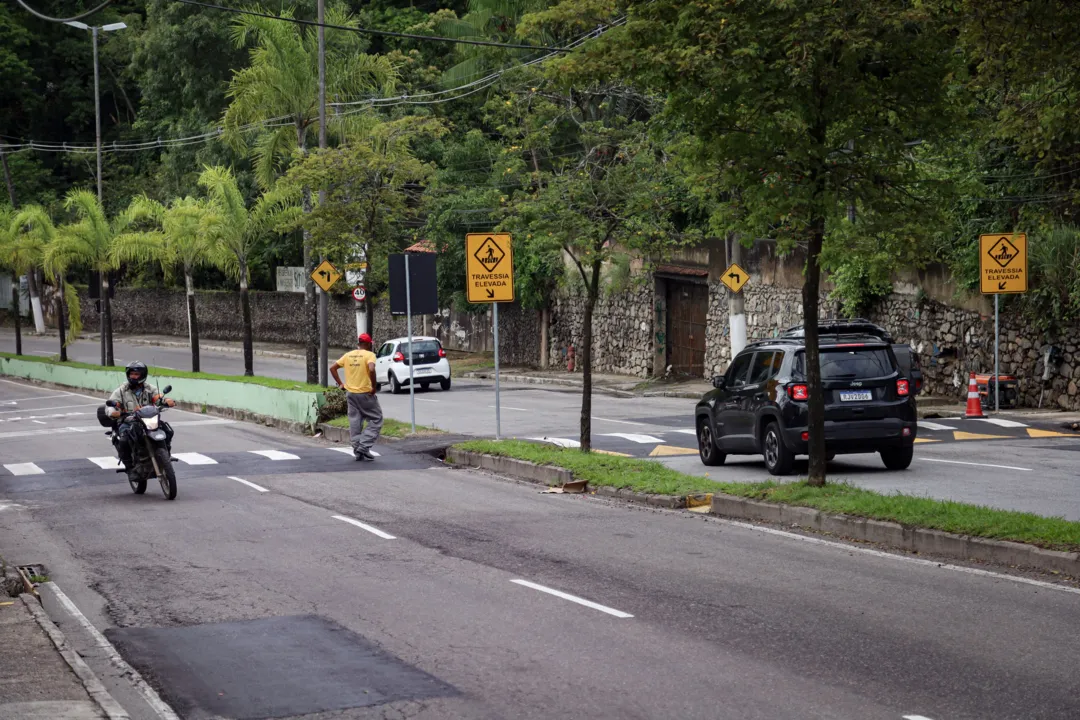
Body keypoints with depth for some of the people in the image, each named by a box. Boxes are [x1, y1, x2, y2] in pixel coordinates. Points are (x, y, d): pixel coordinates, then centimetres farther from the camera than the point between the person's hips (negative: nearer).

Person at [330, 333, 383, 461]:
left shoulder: (348, 355, 8)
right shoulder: (369, 355, -9)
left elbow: (332, 368, 10)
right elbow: (371, 369, -27)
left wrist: (340, 383, 12)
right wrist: (374, 386, -17)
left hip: (350, 393, 5)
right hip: (365, 393, -5)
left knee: (355, 422, 10)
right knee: (376, 419, 5)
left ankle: (357, 450, 10)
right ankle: (364, 446, -6)